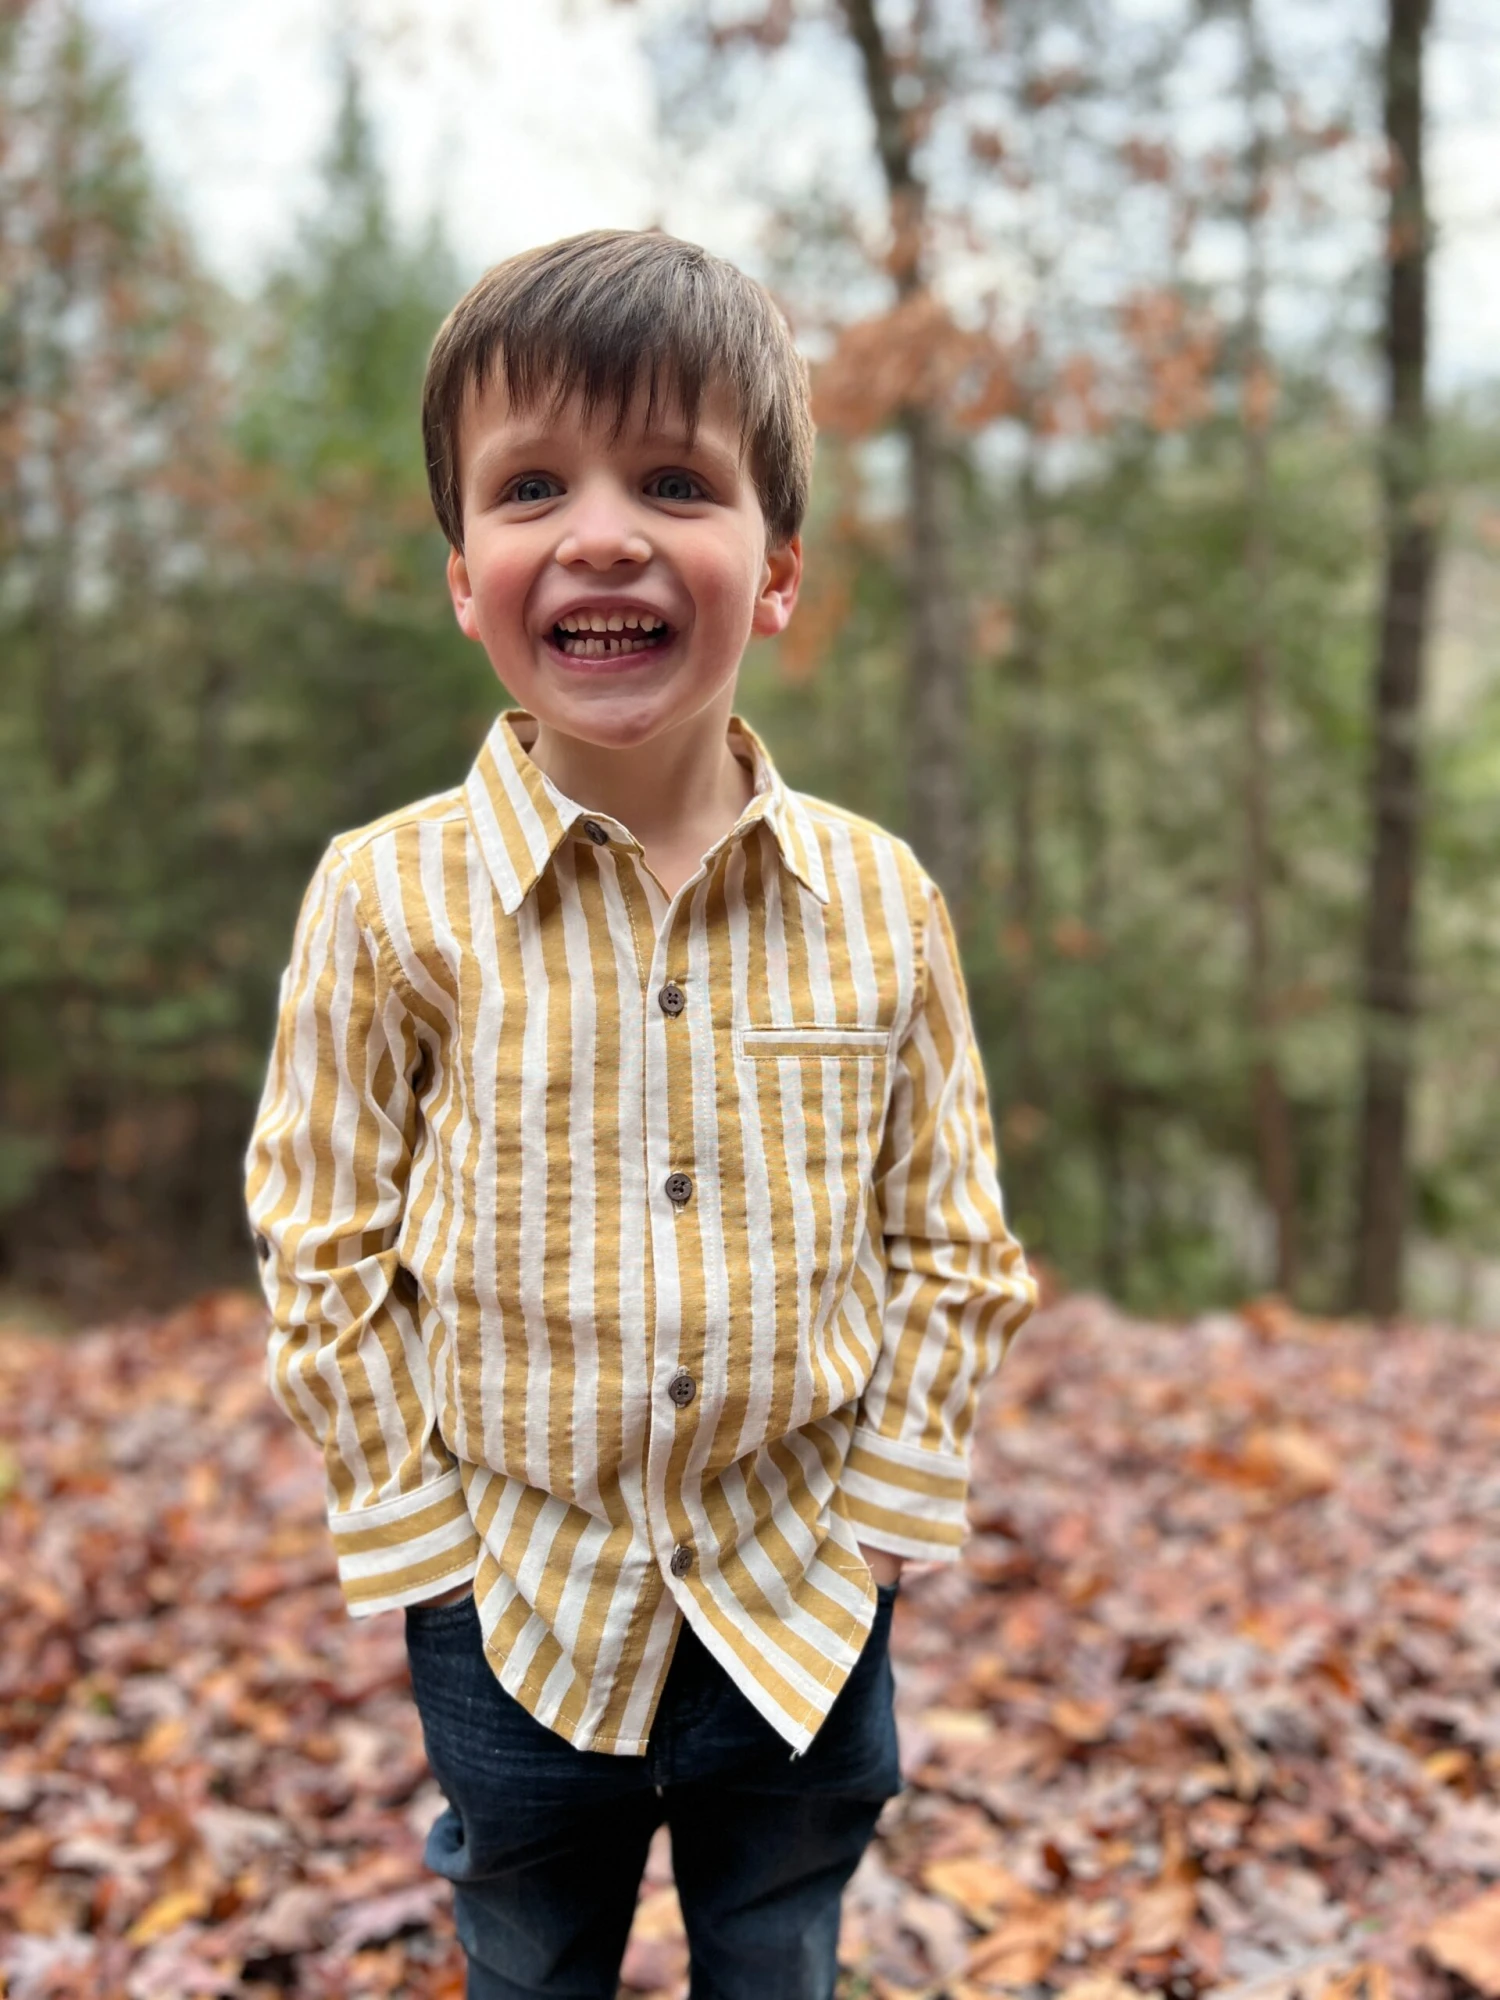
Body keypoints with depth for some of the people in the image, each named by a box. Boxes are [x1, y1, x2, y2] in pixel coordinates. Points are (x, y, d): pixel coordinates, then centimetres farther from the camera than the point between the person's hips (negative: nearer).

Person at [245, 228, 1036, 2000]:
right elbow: (327, 1257, -7)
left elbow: (947, 1246, 1)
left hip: (805, 1605, 1)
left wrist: (883, 1506, -4)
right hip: (519, 1608, -1)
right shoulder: (388, 899, -13)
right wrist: (430, 1540, -8)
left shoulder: (879, 903, -8)